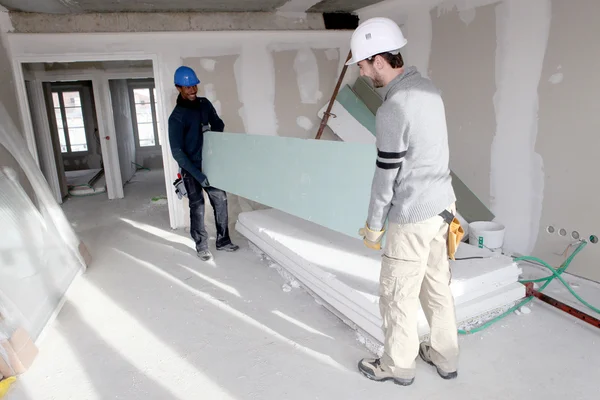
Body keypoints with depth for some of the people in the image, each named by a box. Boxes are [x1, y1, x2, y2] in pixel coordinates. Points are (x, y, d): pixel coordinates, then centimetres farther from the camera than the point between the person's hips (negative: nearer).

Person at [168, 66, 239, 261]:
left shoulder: (205, 104, 2)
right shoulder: (177, 117, -16)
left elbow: (219, 125, 14)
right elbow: (177, 152, -18)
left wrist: (211, 130, -11)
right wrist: (197, 174, -24)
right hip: (191, 169, -5)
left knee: (220, 201, 9)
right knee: (197, 208, 3)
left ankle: (223, 241, 25)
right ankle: (201, 246, 20)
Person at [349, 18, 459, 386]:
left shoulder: (392, 110, -22)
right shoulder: (429, 89, 4)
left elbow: (386, 176, -16)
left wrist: (374, 225, -4)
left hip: (412, 216, -8)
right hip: (442, 205, 9)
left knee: (398, 294, 9)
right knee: (438, 285, 20)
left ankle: (399, 365, 28)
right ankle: (445, 356, 37)